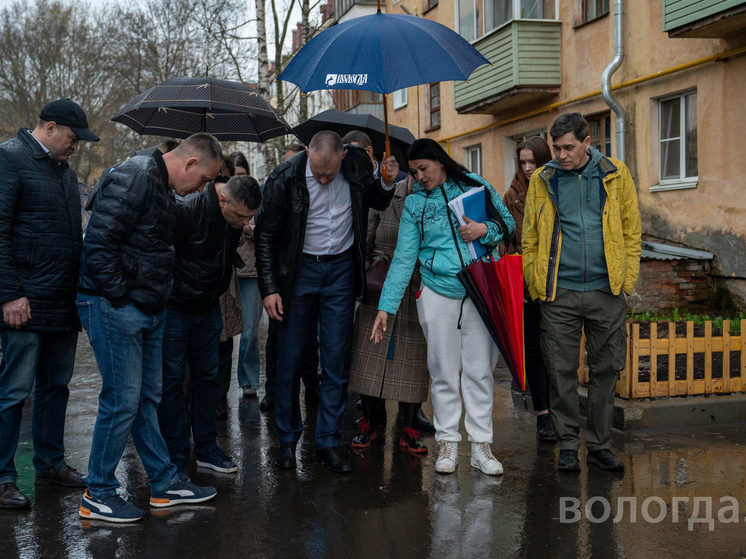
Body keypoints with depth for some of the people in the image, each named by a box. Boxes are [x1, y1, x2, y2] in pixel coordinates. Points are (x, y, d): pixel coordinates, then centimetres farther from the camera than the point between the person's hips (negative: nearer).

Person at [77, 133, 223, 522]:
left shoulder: (161, 186, 16)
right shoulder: (134, 178, -16)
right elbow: (98, 244, -23)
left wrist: (156, 301, 14)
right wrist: (119, 297, -18)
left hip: (145, 310, 10)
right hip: (113, 307, -10)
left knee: (148, 398, 15)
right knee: (122, 400, -5)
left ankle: (164, 482, 24)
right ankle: (97, 496, 9)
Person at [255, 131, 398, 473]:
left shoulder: (357, 165, -6)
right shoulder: (286, 177, -14)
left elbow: (377, 203, 13)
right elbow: (265, 235, -6)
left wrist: (388, 182, -9)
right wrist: (269, 288, -10)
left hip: (341, 269, 2)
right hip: (299, 269, -1)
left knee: (336, 361, 2)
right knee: (290, 359, 3)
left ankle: (328, 442, 12)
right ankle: (287, 439, 19)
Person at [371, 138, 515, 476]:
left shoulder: (475, 186, 5)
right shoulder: (415, 203, 5)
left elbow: (508, 223, 9)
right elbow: (403, 258, 2)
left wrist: (485, 229, -14)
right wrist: (385, 307, -4)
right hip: (438, 293, 0)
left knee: (479, 370, 3)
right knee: (444, 372, 4)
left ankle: (481, 445, 11)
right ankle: (447, 443, 16)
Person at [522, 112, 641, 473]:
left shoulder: (615, 175, 5)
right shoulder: (542, 180, 4)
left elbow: (631, 231, 7)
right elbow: (530, 239, 5)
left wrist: (627, 281, 1)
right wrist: (536, 286, -2)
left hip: (607, 292, 1)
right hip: (559, 294, 0)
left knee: (605, 370, 7)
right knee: (561, 372, 3)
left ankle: (599, 445, 20)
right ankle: (567, 445, 17)